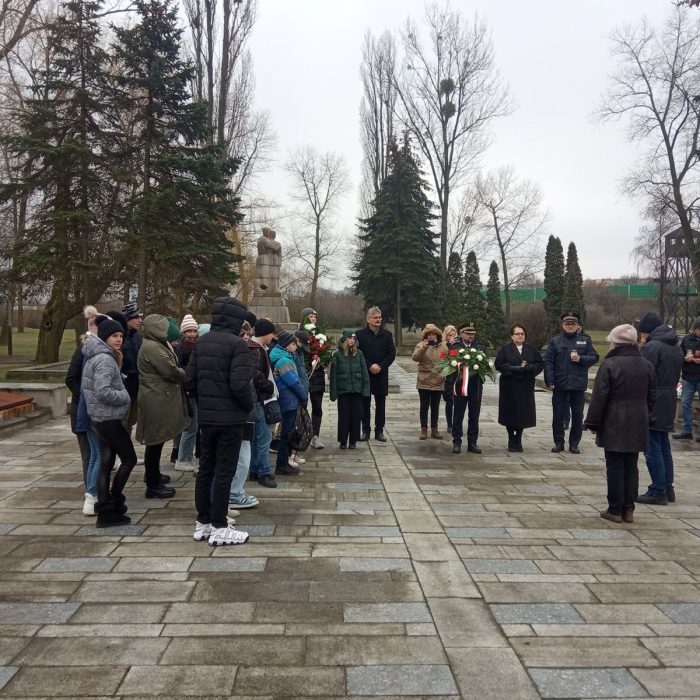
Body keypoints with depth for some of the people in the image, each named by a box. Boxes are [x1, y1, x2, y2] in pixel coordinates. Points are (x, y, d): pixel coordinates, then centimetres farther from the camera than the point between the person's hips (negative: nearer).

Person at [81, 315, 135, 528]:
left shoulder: (95, 357, 13)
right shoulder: (105, 359, -18)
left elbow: (85, 388, 20)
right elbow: (103, 391, -26)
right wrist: (125, 396, -12)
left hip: (100, 418, 10)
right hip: (109, 419, -10)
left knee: (105, 464, 11)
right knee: (129, 459, 2)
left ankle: (105, 511, 15)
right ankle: (113, 502, 9)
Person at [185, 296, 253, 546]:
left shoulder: (201, 342, 7)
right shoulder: (237, 344, -15)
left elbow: (189, 380, 5)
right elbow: (239, 385, -21)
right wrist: (249, 407, -4)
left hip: (206, 416, 7)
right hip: (230, 418, -7)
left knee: (205, 469, 14)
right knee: (224, 472, 0)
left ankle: (203, 523, 23)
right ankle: (219, 527, 7)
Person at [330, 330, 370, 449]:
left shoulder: (359, 354, 4)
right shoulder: (337, 355, -2)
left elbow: (364, 372, 5)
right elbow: (333, 375, -1)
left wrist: (365, 389, -2)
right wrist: (333, 393, -5)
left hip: (357, 390, 2)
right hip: (343, 390, -2)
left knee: (356, 416, 6)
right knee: (343, 416, 4)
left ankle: (353, 441, 16)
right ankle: (343, 441, 14)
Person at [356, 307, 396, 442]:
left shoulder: (387, 334, 6)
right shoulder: (360, 334, -1)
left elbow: (392, 354, 3)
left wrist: (380, 366, -10)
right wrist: (369, 366, -13)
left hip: (381, 375, 2)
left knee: (381, 404, 6)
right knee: (365, 404, 4)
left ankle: (379, 431, 13)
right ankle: (365, 431, 12)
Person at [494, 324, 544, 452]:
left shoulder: (532, 349, 10)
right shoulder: (505, 349, 1)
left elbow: (540, 363, 4)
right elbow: (499, 364, -9)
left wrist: (528, 367, -14)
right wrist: (516, 368, -16)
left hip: (526, 386, 2)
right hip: (509, 386, -2)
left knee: (523, 413, 3)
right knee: (510, 413, 1)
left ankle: (518, 440, 16)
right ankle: (511, 441, 13)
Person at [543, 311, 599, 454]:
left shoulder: (585, 340, 6)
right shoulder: (555, 341, 3)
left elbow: (594, 357, 5)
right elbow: (548, 361, -2)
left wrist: (580, 359, -13)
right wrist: (549, 381, -11)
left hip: (578, 384, 1)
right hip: (559, 385, 0)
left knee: (577, 416, 6)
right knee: (558, 415, 4)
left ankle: (574, 444, 17)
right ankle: (558, 442, 16)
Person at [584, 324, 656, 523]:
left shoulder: (610, 364, -13)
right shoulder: (646, 365, 6)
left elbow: (599, 397, -13)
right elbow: (651, 396, 11)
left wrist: (592, 423, -6)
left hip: (614, 426, -5)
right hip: (638, 425, 5)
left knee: (615, 468, 2)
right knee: (631, 467, 12)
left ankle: (615, 510, 7)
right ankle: (628, 509, 17)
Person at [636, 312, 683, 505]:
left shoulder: (652, 346, -16)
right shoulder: (676, 347, 13)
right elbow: (676, 375, 18)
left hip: (652, 404, -9)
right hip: (669, 402, 9)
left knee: (653, 449, -2)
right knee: (664, 447, 17)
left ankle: (658, 491, 2)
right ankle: (667, 488, 24)